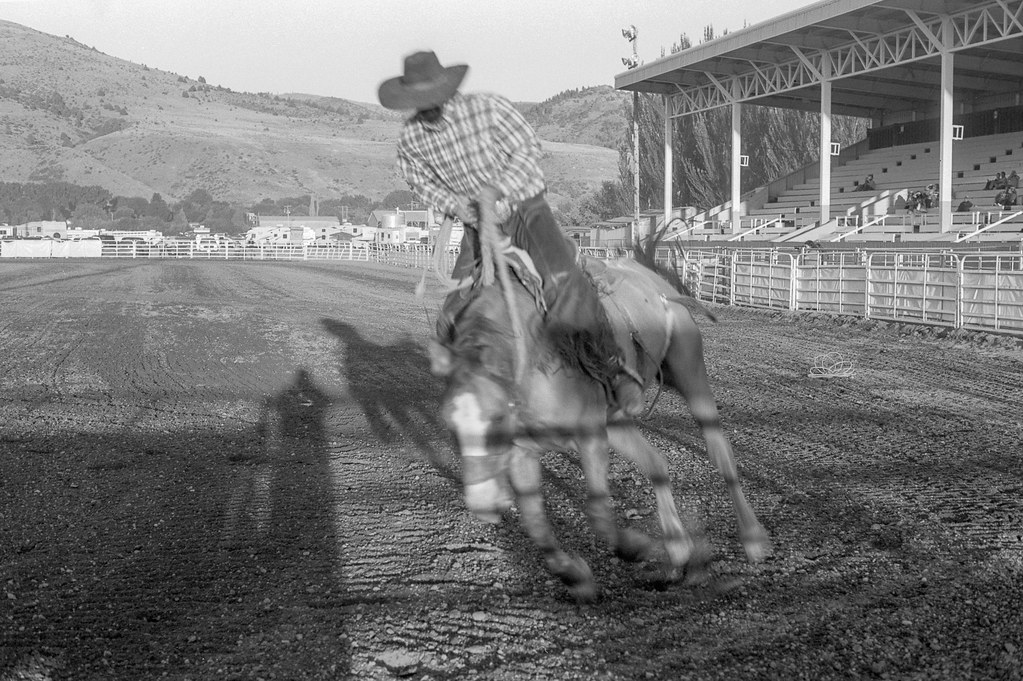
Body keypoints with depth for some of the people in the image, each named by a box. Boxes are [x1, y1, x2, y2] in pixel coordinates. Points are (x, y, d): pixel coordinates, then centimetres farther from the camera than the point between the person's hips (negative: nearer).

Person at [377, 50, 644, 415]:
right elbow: (419, 178, 12)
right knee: (454, 317, -2)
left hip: (526, 209, -4)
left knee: (561, 281, -32)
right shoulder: (410, 139, -5)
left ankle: (614, 370, -30)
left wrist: (496, 188, -22)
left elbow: (529, 148, -8)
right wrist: (453, 203, -8)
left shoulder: (488, 107, -16)